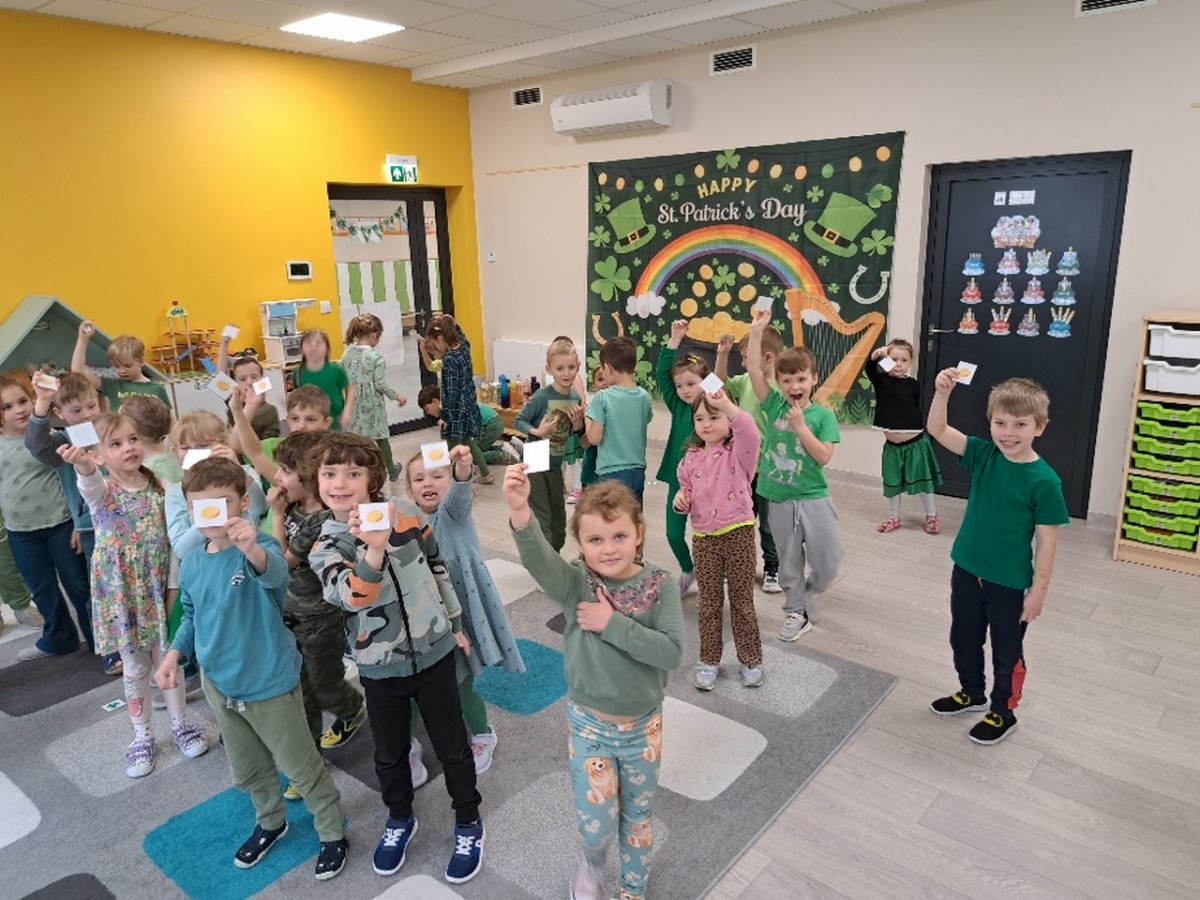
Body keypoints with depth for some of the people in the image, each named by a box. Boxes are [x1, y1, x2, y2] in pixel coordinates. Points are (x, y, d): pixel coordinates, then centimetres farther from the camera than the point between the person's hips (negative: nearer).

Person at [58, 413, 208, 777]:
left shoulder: (158, 487, -3)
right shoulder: (100, 490, -12)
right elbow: (89, 485, -37)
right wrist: (82, 466, -59)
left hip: (157, 590, 2)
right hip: (121, 594, -1)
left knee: (168, 658, 13)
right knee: (135, 668, 10)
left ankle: (181, 724, 30)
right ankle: (142, 736, 27)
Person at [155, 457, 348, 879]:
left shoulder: (258, 547, -23)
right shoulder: (191, 564, -3)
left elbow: (275, 573, -48)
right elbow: (192, 617, 13)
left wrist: (251, 549, -68)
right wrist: (175, 653, -3)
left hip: (270, 684, -6)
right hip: (219, 685, 6)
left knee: (302, 767, 11)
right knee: (247, 771, 25)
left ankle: (332, 834, 33)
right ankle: (270, 822, 51)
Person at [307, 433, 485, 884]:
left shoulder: (406, 513, -9)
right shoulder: (325, 548, -11)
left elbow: (437, 569, 4)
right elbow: (355, 595, -32)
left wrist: (455, 624, 10)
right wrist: (374, 549, -49)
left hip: (433, 652, 0)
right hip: (379, 667, 1)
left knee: (451, 744, 13)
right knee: (390, 752, 20)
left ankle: (468, 822, 36)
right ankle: (399, 819, 48)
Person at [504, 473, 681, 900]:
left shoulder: (660, 586, -15)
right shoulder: (576, 584, -17)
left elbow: (672, 652, -24)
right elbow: (537, 558, -38)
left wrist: (613, 624, -29)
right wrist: (519, 510, -57)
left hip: (644, 724, 1)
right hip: (590, 724, -1)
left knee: (639, 816, 20)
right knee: (597, 823, 7)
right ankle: (591, 865, 43)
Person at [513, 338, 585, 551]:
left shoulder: (576, 398, -2)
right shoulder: (542, 397, -18)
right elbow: (518, 421, -12)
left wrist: (578, 422, -12)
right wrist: (537, 432, -29)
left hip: (555, 465, 6)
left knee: (558, 518, 17)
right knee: (542, 519, -3)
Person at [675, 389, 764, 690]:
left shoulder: (738, 452, -7)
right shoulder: (692, 458, 7)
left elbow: (750, 434, -31)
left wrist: (727, 406, -43)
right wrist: (682, 498, -4)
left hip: (738, 532, -4)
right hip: (704, 537, 4)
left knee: (742, 601, 8)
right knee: (709, 603, 13)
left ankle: (751, 660, 25)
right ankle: (709, 660, 27)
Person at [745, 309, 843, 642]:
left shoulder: (823, 415, -5)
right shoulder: (775, 405, 0)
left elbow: (824, 457, -14)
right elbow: (754, 369, -9)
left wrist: (801, 427, -19)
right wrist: (756, 331, -14)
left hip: (814, 499, -1)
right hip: (780, 500, 2)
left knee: (827, 562, 4)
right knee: (789, 561, 13)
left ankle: (807, 591, 34)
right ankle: (796, 613, 29)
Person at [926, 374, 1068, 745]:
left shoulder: (1044, 480, -19)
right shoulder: (982, 455, -6)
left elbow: (1046, 541, -14)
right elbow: (937, 429, -11)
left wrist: (1038, 590, -11)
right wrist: (942, 392, -28)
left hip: (1010, 583, -5)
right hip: (966, 571, 5)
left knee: (1006, 652, 16)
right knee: (963, 640, 23)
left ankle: (1003, 712, 37)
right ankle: (972, 693, 46)